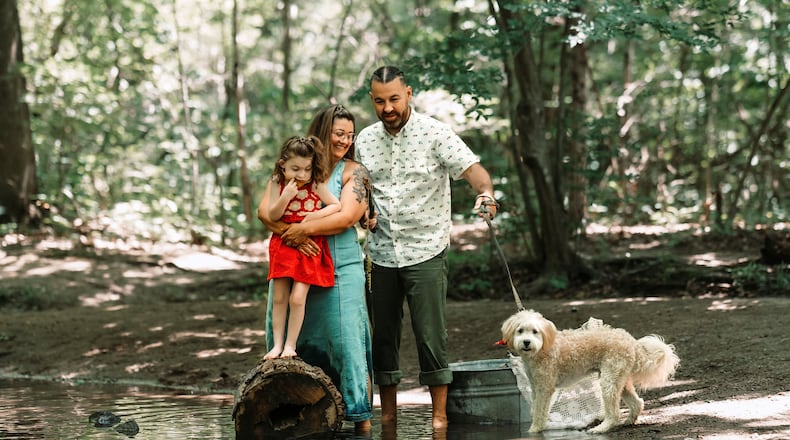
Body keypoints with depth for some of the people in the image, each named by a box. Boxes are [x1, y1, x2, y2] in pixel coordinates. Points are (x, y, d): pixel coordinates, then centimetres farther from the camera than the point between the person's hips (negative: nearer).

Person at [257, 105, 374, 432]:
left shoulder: (353, 172, 3)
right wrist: (293, 236, -17)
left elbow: (346, 217, -10)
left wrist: (305, 228, -18)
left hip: (340, 267, -3)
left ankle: (361, 415, -1)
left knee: (345, 337, -7)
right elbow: (265, 211, -1)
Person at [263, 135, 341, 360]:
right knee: (279, 298, 4)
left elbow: (337, 205, 0)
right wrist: (285, 197, -22)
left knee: (297, 298, -10)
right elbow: (272, 215, -6)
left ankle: (290, 345, 2)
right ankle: (277, 345, 13)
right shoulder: (277, 184, -3)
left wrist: (317, 215, -16)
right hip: (283, 246, 2)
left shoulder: (316, 185, -6)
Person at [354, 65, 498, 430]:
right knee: (383, 335, 9)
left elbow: (470, 167, -16)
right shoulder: (364, 140, 7)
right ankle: (388, 413, 20)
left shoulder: (434, 133, -7)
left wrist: (485, 192, -37)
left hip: (426, 252, -4)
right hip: (381, 254, 4)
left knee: (431, 335, -5)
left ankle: (440, 414, 4)